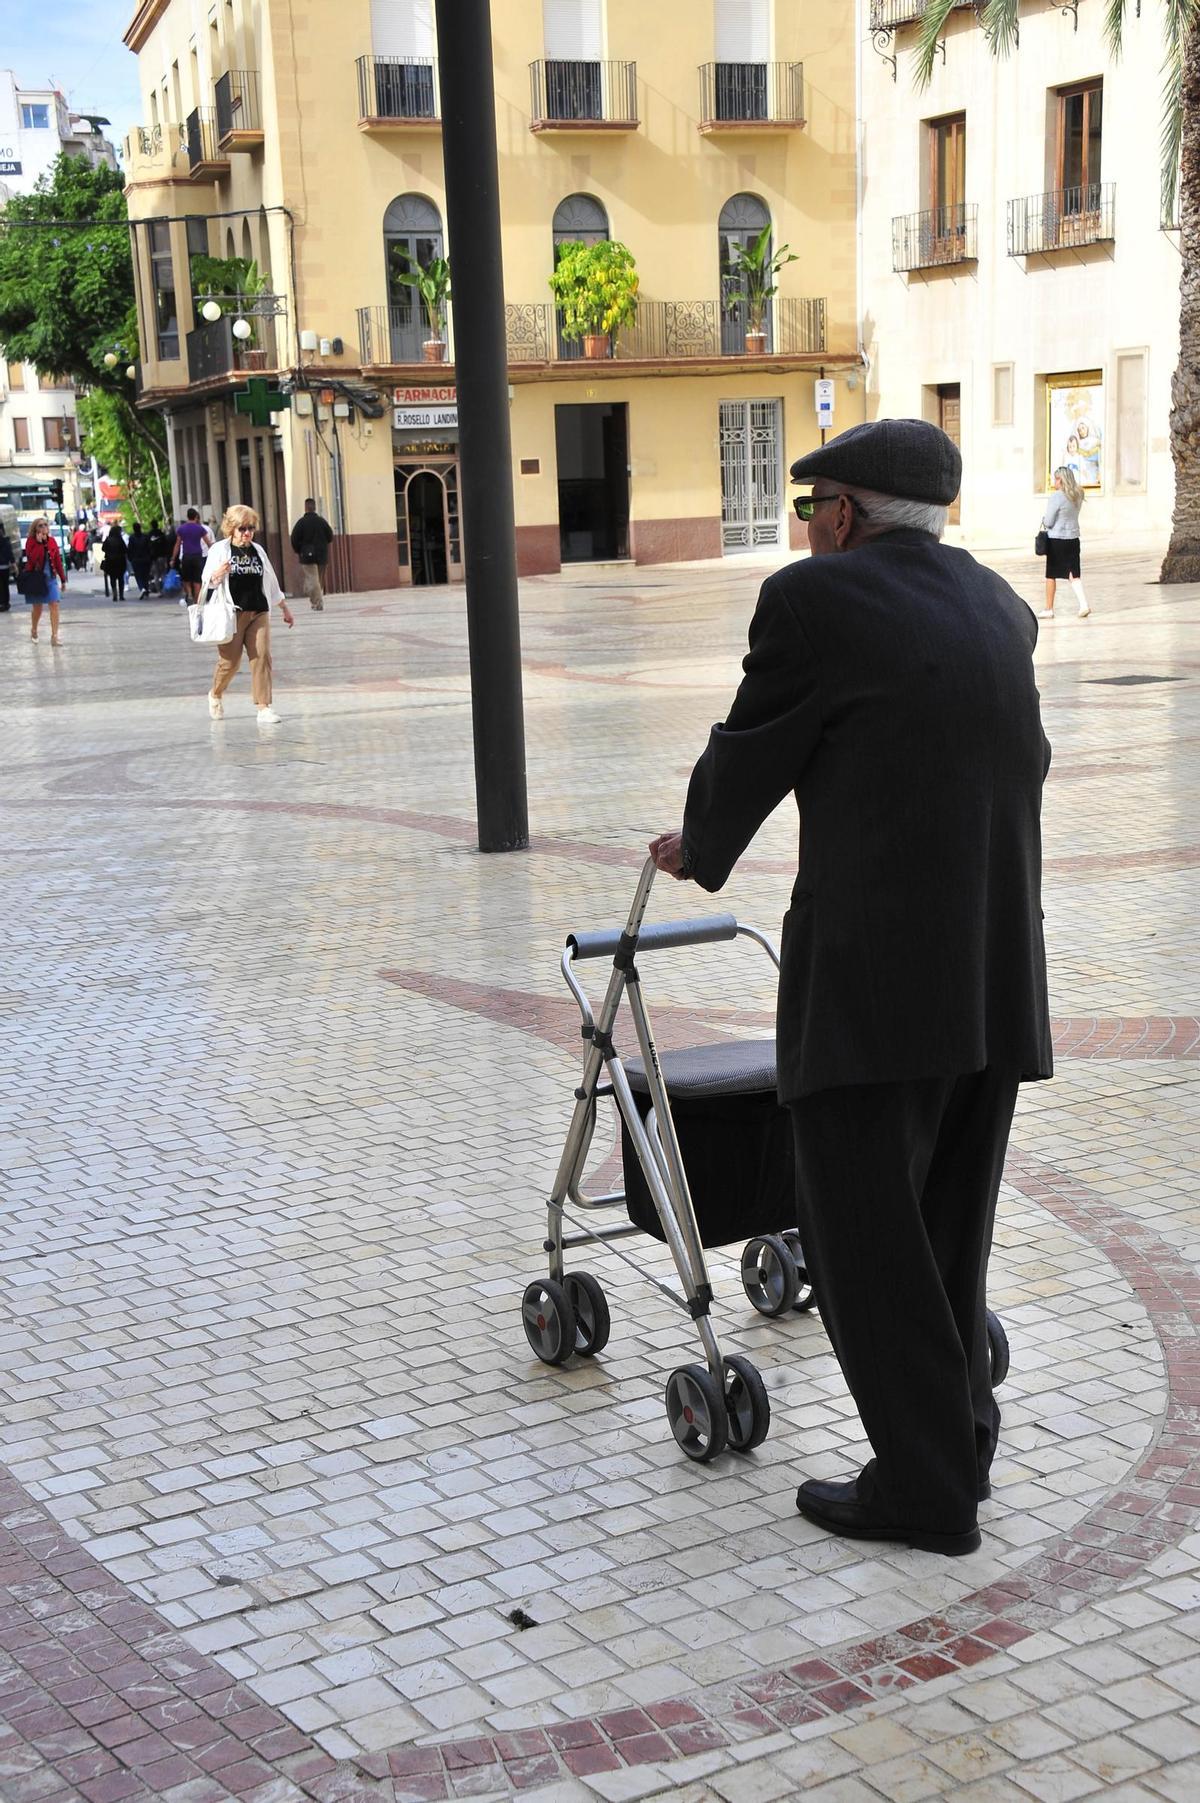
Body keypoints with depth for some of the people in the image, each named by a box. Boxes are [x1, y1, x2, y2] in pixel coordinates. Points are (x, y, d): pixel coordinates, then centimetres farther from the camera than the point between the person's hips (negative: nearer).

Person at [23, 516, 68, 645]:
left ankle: (54, 636, -10)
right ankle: (33, 631, 33)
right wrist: (39, 542, -23)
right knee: (37, 606, 8)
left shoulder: (51, 541, 4)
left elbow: (58, 561, 7)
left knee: (54, 605, -10)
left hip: (51, 577, 3)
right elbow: (32, 558, -22)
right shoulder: (31, 541, -6)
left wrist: (63, 580, 7)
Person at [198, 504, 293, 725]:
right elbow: (206, 581, -3)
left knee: (262, 657, -7)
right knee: (230, 659, 0)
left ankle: (263, 707, -6)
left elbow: (271, 582, 23)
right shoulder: (220, 550, 0)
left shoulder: (258, 551, 14)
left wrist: (285, 608, 26)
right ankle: (215, 695, 28)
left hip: (258, 612, 4)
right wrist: (217, 575, -26)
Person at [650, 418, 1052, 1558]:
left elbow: (747, 761, 1)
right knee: (945, 1227, 19)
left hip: (875, 975, -7)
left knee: (863, 1232, 3)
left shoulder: (814, 600, -6)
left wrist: (697, 852, 21)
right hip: (1002, 978, 7)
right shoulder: (1001, 607, 14)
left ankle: (925, 1485, 8)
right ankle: (959, 1433, 29)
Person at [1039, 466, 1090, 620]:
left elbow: (1048, 522, -14)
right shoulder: (1077, 495, 4)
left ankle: (1049, 609, 15)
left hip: (1056, 540, -6)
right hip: (1073, 538, 6)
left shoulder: (1056, 496, -17)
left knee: (1051, 576, 7)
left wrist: (1044, 519, 6)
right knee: (1074, 574, 8)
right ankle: (1084, 604, -6)